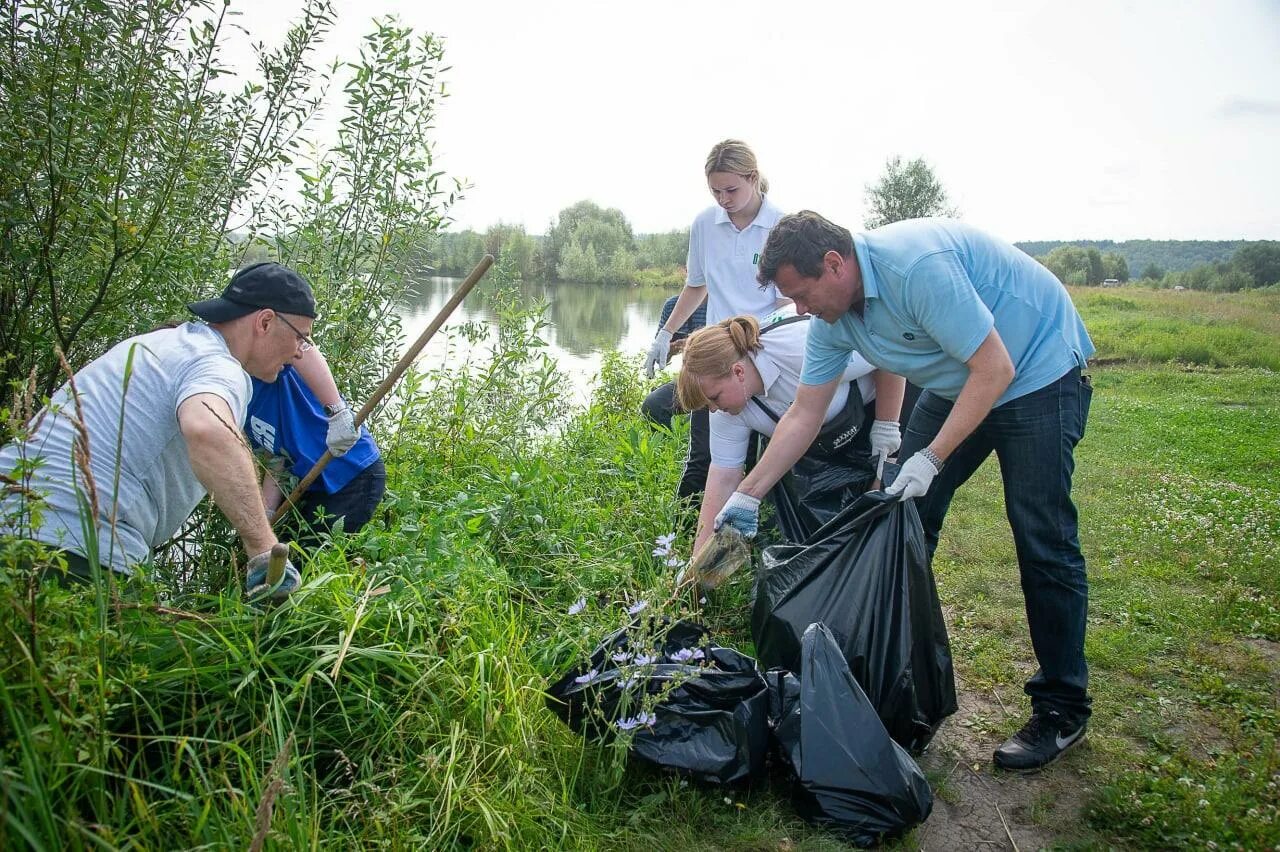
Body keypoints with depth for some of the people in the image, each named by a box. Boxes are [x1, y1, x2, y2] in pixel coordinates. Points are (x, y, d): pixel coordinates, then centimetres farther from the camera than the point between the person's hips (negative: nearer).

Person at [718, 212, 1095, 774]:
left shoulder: (918, 265, -32)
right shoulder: (832, 317, -7)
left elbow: (994, 370, -28)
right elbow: (803, 415, -1)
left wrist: (932, 459, -27)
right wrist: (747, 495, -1)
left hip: (1037, 374, -8)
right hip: (955, 386, 8)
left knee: (1044, 542, -8)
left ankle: (1062, 708, 8)